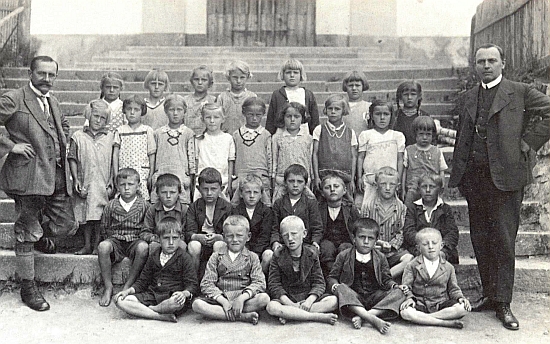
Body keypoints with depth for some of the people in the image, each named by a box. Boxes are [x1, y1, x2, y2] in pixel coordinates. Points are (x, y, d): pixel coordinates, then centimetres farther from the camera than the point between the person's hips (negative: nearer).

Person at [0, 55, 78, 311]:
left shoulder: (52, 102, 15)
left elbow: (64, 124, 34)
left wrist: (62, 144, 18)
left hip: (57, 177, 7)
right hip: (29, 176, -7)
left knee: (67, 226, 8)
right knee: (27, 235, 3)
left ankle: (38, 234, 40)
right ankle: (28, 288, 17)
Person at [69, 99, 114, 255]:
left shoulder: (110, 137, 6)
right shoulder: (78, 137, 6)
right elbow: (72, 159, 5)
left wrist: (111, 183, 0)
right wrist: (76, 180, -4)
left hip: (103, 185, -1)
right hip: (84, 184, 1)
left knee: (100, 215, -3)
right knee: (85, 215, 5)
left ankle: (97, 245, 7)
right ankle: (87, 245, 15)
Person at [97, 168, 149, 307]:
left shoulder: (143, 205, 2)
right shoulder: (111, 206, 6)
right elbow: (104, 229, 14)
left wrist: (142, 237, -9)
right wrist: (110, 239, 1)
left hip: (135, 240, -1)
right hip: (115, 240, 1)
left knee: (143, 247, -36)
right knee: (103, 246, -33)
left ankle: (127, 286, -21)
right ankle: (108, 287, -17)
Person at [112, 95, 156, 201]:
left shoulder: (147, 130, 5)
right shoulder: (120, 131, 9)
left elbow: (152, 155, 6)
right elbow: (115, 154, 8)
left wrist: (151, 176, 2)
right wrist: (116, 175, 1)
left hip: (142, 172, -1)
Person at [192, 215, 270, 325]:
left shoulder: (252, 257, 9)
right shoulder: (216, 257, 10)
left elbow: (259, 283, -4)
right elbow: (206, 284, 0)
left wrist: (242, 297, -21)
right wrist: (223, 300, -16)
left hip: (244, 298, 0)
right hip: (219, 298, 1)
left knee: (264, 298, -29)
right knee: (197, 304, -27)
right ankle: (243, 316, -28)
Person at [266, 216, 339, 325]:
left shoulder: (312, 255, 3)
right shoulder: (278, 256, 0)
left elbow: (319, 283, 0)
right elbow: (274, 284, -5)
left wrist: (309, 301, -19)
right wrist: (290, 304, -20)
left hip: (308, 297, 2)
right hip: (286, 298, -1)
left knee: (333, 300, -24)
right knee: (271, 307, -34)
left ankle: (289, 314, -27)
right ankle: (320, 317, -31)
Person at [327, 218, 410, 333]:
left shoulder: (380, 258, 9)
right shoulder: (344, 256, 3)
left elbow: (386, 279, 13)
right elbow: (332, 277, 7)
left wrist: (396, 286, -8)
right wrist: (335, 286, -15)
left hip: (375, 297, 2)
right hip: (352, 297, -2)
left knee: (400, 293, -22)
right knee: (341, 289, -33)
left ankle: (361, 316, -34)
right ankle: (374, 320, -45)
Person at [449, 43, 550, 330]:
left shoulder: (520, 93, 2)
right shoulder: (466, 100, 15)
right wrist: (457, 175, 12)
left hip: (506, 176, -5)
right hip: (474, 178, 5)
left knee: (503, 241, -2)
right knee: (480, 240, 10)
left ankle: (503, 303, 7)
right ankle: (489, 294, 24)